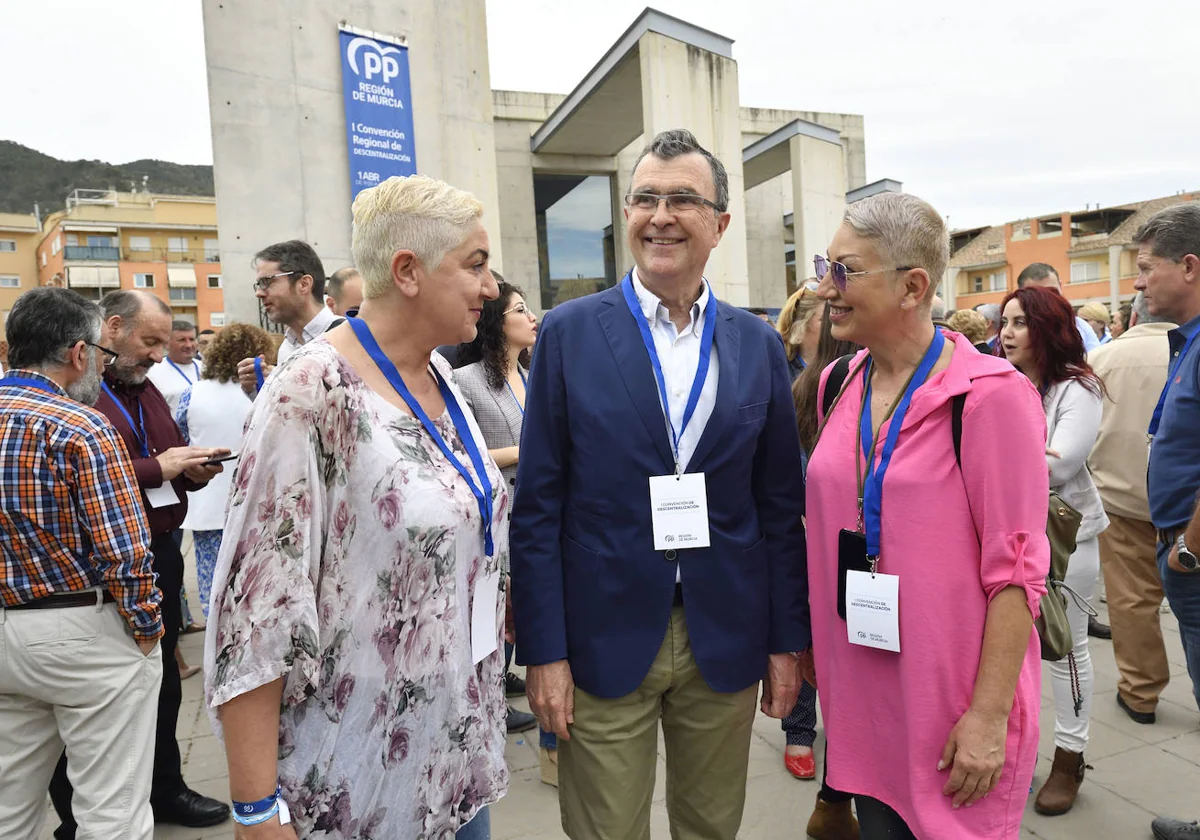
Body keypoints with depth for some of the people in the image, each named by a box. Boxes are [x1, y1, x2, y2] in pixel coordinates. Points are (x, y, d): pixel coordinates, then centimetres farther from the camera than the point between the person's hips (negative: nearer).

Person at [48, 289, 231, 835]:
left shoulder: (147, 390, 15)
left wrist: (194, 469, 1)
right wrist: (158, 468, -23)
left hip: (161, 556, 8)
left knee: (163, 681, 20)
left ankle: (164, 788, 38)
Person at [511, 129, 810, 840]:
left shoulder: (759, 345, 3)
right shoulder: (569, 333, -5)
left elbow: (781, 506, 5)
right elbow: (538, 506, -5)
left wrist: (788, 640, 5)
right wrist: (544, 650, -7)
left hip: (727, 643, 3)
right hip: (605, 642, -2)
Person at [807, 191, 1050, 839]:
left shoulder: (990, 394, -16)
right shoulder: (837, 385, 2)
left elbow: (1016, 569, -16)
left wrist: (989, 716, -15)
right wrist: (807, 641, 11)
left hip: (950, 707, -5)